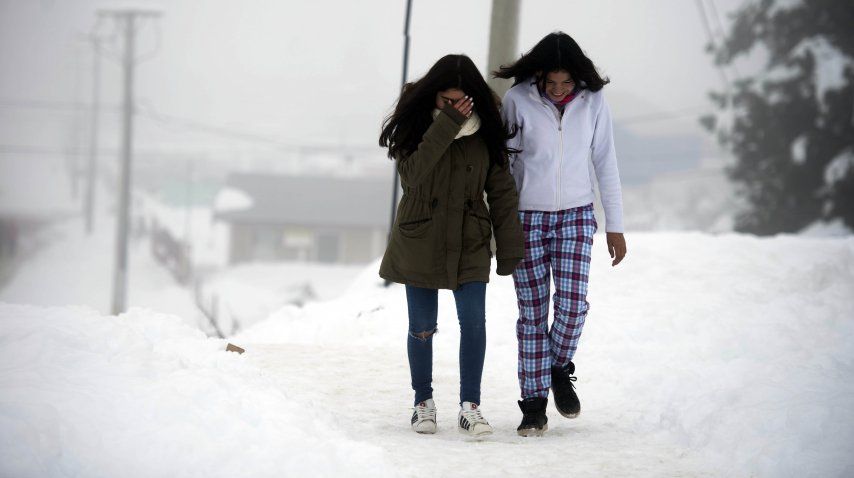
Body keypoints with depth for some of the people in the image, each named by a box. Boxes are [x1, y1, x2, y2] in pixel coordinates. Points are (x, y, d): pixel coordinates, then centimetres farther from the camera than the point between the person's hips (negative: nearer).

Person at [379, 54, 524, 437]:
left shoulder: (485, 131, -2)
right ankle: (423, 403, 22)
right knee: (422, 328, 6)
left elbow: (501, 190, 2)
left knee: (474, 321, -10)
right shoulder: (415, 123, -6)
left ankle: (469, 407, -3)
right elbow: (413, 172, -23)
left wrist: (509, 248, -1)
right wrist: (446, 125, -28)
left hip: (469, 242, 1)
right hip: (419, 241, -1)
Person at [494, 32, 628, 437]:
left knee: (572, 302, -10)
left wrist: (615, 226, 4)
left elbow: (605, 163, 3)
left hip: (575, 216, 1)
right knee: (533, 311, -1)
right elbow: (501, 160, 0)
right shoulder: (517, 100, -10)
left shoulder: (592, 101, -5)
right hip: (526, 217, -1)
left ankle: (560, 371, 19)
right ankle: (534, 403, 6)